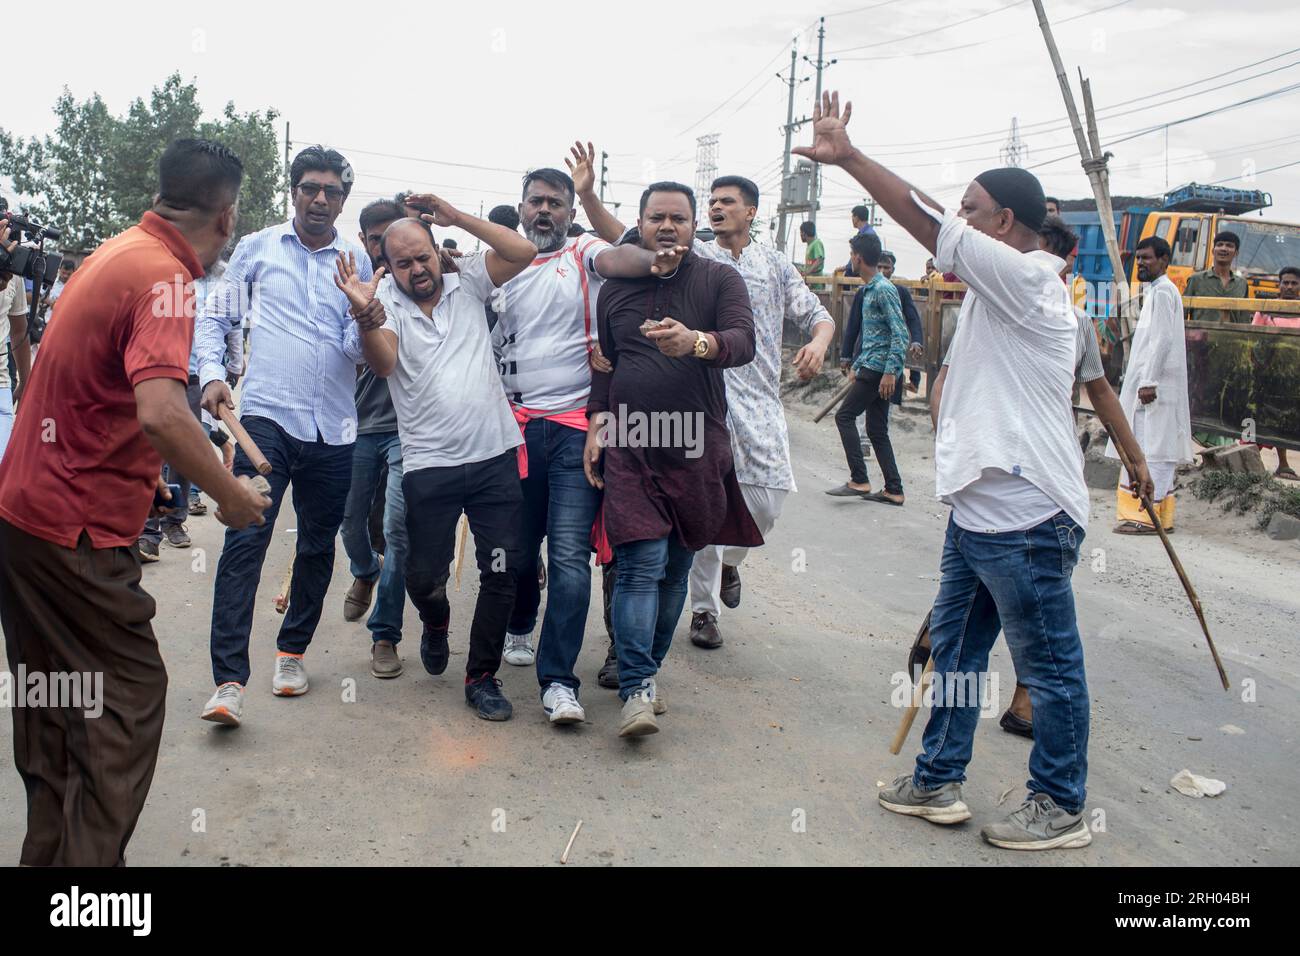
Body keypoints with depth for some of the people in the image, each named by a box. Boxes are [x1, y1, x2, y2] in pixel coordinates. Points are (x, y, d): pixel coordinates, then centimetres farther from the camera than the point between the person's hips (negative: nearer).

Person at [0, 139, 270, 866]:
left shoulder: (118, 252, 10)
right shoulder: (163, 277, -19)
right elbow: (161, 413, -34)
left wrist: (145, 475, 27)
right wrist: (232, 494, -20)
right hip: (77, 530, -9)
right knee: (130, 695, 0)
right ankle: (91, 856, 3)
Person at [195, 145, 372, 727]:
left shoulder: (358, 261, 9)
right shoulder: (256, 248, 8)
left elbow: (358, 350, 4)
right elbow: (215, 316, 12)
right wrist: (211, 374, -4)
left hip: (333, 427, 3)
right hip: (266, 416, -2)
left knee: (318, 545, 11)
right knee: (245, 539, -13)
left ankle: (292, 649, 31)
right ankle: (229, 679, -13)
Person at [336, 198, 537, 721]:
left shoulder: (466, 282, 6)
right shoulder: (385, 302, -1)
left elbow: (523, 252, -5)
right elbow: (383, 363, -18)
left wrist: (458, 218, -8)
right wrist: (365, 312, -37)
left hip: (494, 456, 1)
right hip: (429, 465, -1)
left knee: (503, 569, 2)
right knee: (424, 575, 6)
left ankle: (482, 676, 17)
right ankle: (435, 624, 42)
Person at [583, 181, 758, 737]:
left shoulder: (719, 280, 3)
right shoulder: (615, 289, 12)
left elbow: (743, 341, -13)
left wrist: (698, 342, -34)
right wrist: (597, 421, 8)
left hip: (696, 450, 0)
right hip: (630, 448, 0)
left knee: (676, 568, 7)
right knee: (642, 565, -11)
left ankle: (643, 672, 23)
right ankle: (639, 689, -8)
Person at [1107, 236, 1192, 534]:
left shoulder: (1162, 291, -10)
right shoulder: (1157, 291, 20)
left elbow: (1163, 339, -18)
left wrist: (1149, 381, -21)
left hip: (1155, 385, -10)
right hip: (1151, 383, 10)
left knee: (1152, 452, -10)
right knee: (1157, 453, 11)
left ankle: (1148, 517, -9)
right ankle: (1161, 516, 15)